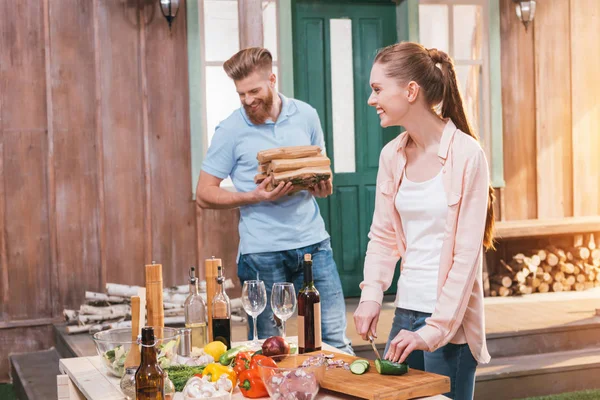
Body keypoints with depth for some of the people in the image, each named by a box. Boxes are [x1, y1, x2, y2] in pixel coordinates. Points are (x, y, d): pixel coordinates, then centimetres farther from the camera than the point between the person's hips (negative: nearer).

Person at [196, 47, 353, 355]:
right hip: (262, 250, -2)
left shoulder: (305, 115, 7)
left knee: (335, 338, 2)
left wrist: (322, 185, -5)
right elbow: (204, 194, -1)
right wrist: (255, 196, -15)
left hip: (313, 241, 3)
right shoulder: (230, 130, -3)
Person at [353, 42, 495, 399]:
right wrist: (371, 296, -5)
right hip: (406, 310, 6)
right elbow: (382, 237, 10)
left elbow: (467, 254, -14)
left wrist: (435, 329, -16)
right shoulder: (392, 155, 4)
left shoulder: (466, 155, -13)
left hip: (450, 319, -5)